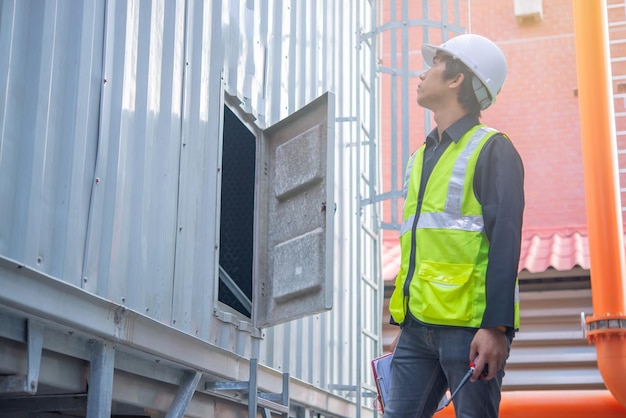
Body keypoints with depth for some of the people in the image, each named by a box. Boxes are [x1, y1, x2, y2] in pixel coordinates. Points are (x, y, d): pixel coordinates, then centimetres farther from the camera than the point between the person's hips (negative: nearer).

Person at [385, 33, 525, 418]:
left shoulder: (492, 150, -2)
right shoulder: (422, 155, 20)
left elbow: (505, 240, -12)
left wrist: (497, 326, -20)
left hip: (469, 324, -7)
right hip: (417, 325, 7)